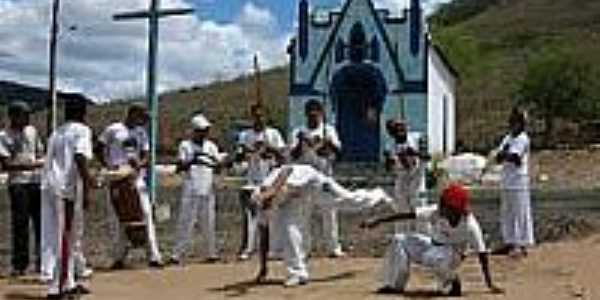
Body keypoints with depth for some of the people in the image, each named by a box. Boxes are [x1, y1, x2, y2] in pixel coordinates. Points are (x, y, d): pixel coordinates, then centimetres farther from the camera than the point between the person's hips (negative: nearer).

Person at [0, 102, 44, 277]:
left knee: (41, 222, 4)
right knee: (20, 224, -4)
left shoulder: (32, 131, 13)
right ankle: (19, 264, 2)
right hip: (18, 183, -5)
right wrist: (25, 166, -25)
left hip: (36, 181, 5)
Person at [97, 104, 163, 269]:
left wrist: (140, 164, -11)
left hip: (137, 178, 4)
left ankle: (154, 256, -5)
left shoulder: (141, 133, 14)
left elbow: (145, 156, 12)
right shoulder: (113, 130, 0)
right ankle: (119, 257, 6)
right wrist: (108, 166, -11)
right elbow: (100, 149, 3)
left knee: (146, 214, -4)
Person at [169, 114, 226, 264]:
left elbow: (217, 167, 6)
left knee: (209, 223, 6)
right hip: (190, 191, -4)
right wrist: (192, 160, -24)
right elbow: (180, 167, -7)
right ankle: (177, 254, -6)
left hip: (208, 190, 4)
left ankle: (212, 253, 12)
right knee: (185, 223, -7)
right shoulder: (185, 145, 2)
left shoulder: (211, 146, 12)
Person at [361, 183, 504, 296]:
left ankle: (452, 283, -10)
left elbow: (482, 253, -25)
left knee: (431, 258, -39)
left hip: (452, 254, -6)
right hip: (433, 246, 6)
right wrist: (379, 220, -22)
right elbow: (408, 215, -19)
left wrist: (490, 284, -27)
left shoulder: (470, 225, -28)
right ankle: (395, 285, -2)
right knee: (399, 241, -7)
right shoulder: (438, 211, -18)